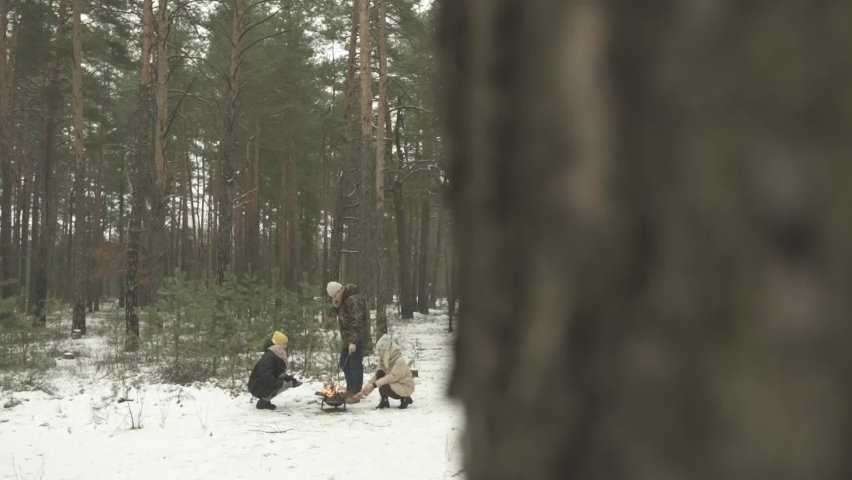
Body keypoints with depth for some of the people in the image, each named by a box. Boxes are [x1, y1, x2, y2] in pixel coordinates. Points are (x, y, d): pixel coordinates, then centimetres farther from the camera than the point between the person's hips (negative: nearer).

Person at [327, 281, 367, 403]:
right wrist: (335, 307, -3)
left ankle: (356, 394, 0)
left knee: (355, 366, -6)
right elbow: (336, 314, 20)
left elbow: (357, 322, -27)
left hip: (356, 339, -10)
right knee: (344, 363, 17)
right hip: (347, 338, 10)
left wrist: (354, 341, -33)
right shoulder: (341, 299, 9)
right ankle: (350, 389, 29)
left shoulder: (354, 300, -21)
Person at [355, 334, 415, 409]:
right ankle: (384, 401, -7)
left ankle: (405, 398, -6)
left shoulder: (400, 361, -23)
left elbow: (392, 377, -31)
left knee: (383, 389, -30)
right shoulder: (383, 360, 2)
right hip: (394, 384, 8)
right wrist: (365, 391, -9)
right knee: (379, 373, -13)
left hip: (405, 387, -7)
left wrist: (374, 385, -34)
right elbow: (377, 376, 0)